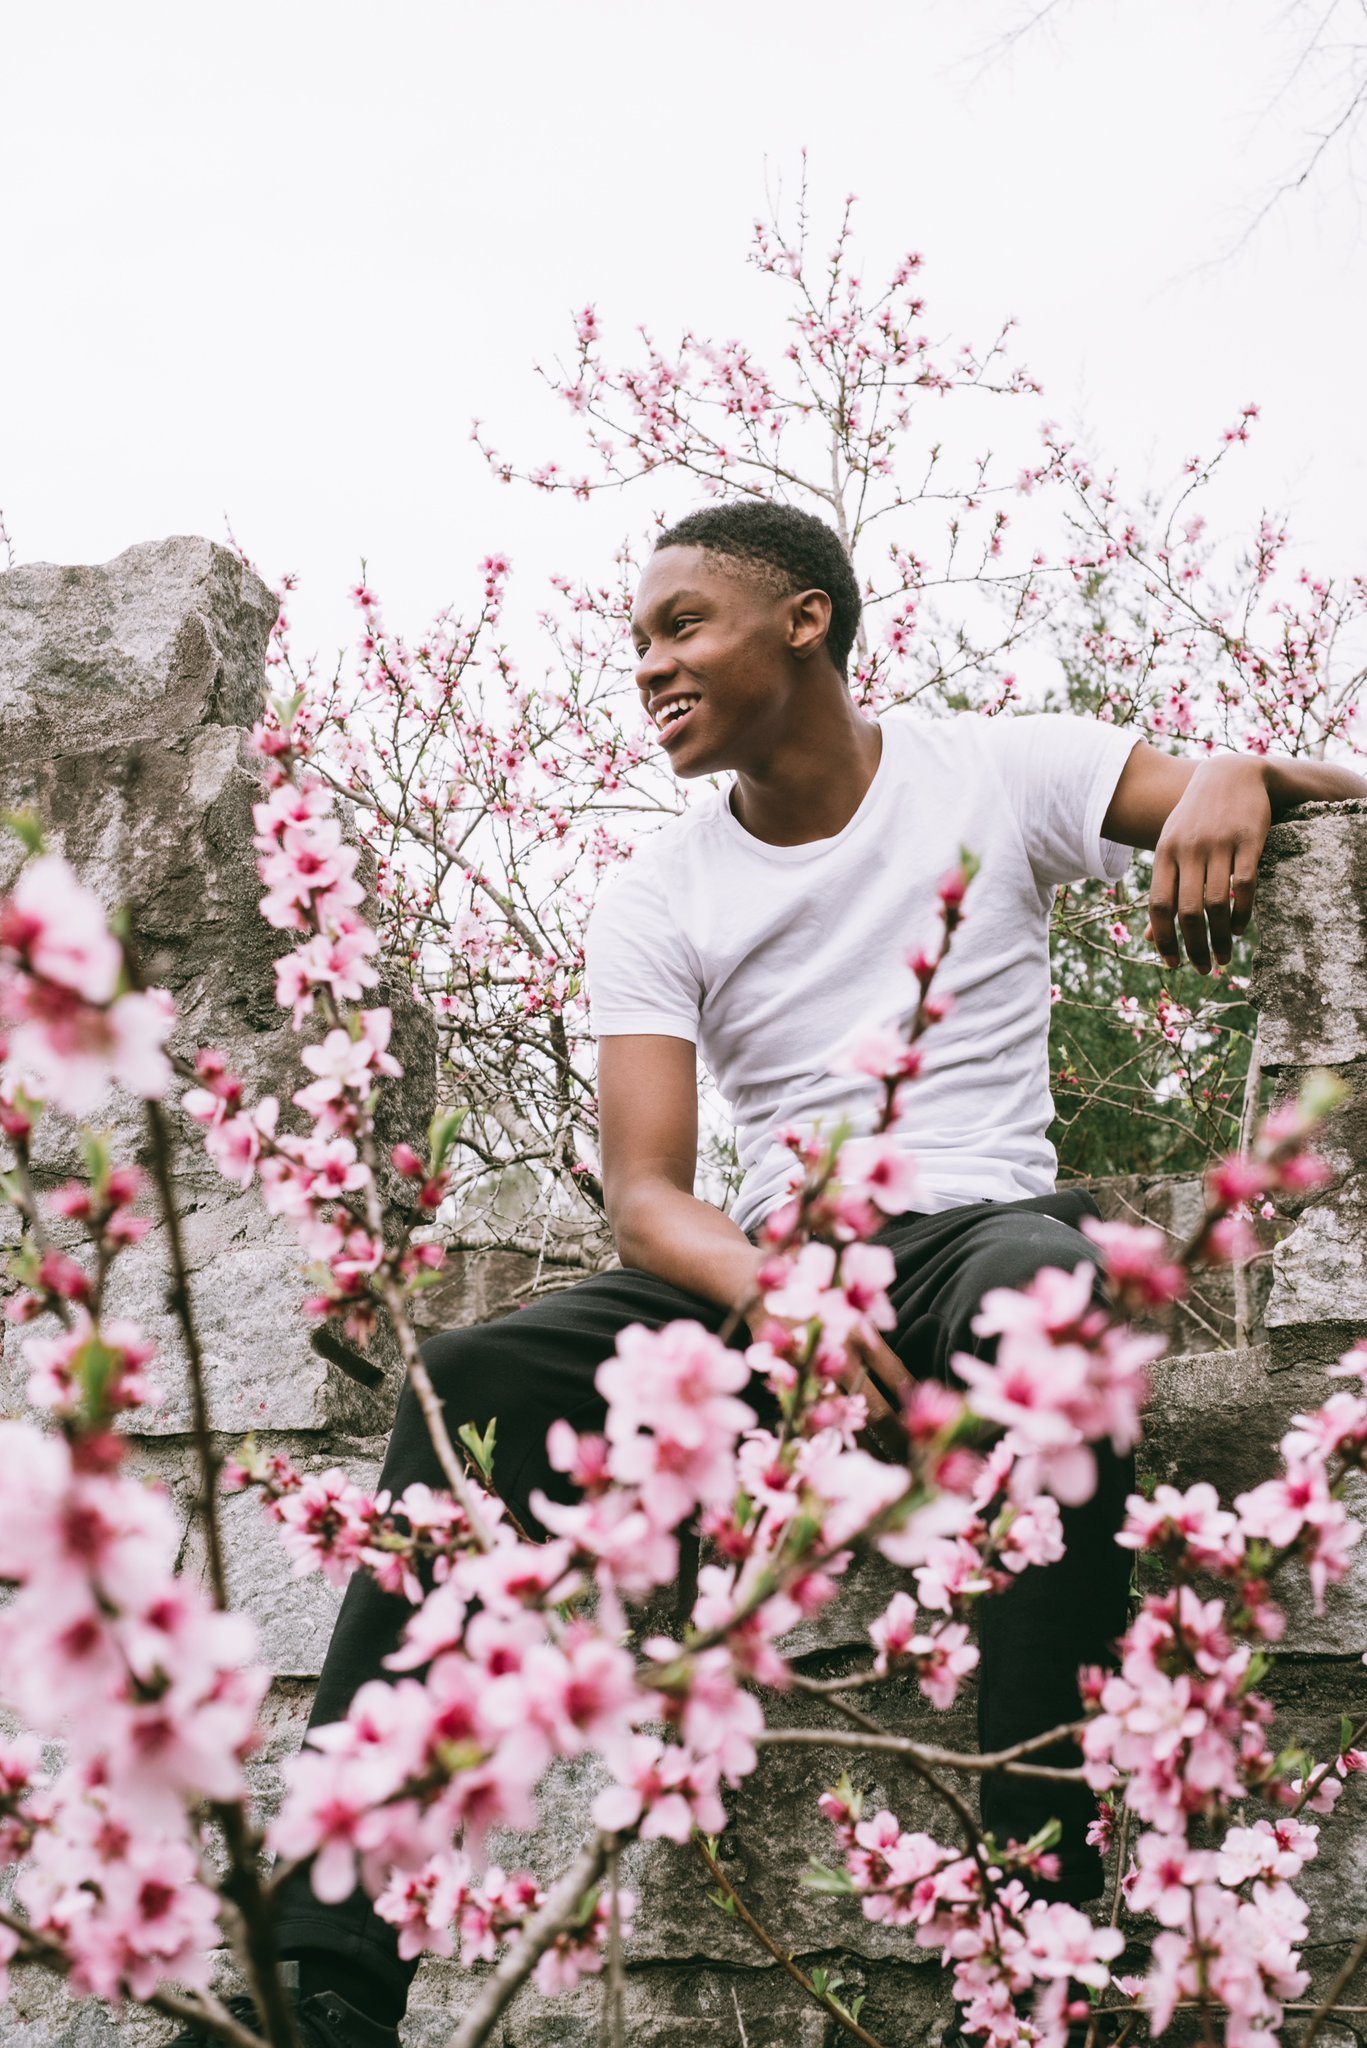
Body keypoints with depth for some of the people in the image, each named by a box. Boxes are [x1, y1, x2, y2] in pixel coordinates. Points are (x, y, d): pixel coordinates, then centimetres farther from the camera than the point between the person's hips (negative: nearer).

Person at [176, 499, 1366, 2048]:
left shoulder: (996, 772, 4)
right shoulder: (656, 902, 7)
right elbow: (643, 1195, -4)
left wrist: (1238, 779, -24)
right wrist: (774, 1292, -27)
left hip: (978, 1222, -2)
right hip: (769, 1261, 2)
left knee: (1042, 1300, -41)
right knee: (463, 1381, -26)